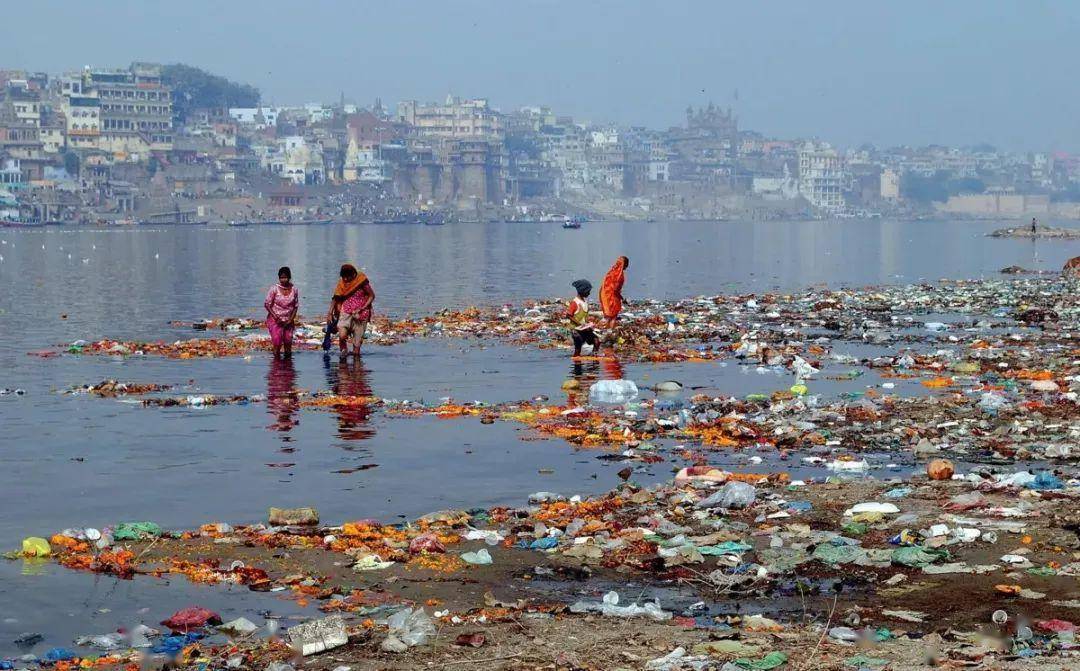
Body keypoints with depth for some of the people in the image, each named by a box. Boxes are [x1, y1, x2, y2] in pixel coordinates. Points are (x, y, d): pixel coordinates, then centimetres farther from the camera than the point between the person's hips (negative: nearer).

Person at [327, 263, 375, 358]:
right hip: (346, 313, 1)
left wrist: (361, 309, -11)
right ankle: (343, 349, 7)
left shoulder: (362, 281, -8)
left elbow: (372, 296, -1)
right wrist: (330, 313, 2)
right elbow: (336, 298, 8)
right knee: (342, 336, -23)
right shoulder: (342, 283, 0)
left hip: (360, 315, -1)